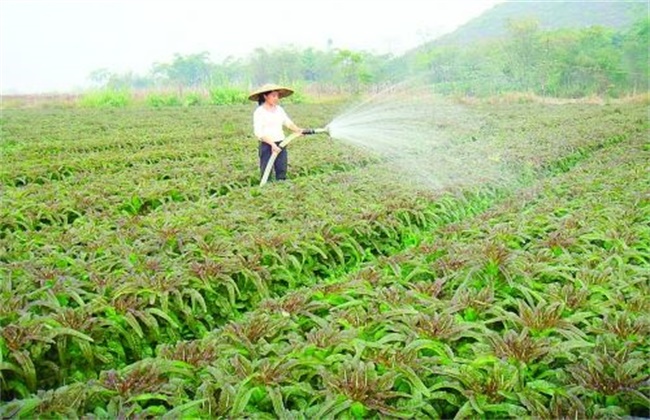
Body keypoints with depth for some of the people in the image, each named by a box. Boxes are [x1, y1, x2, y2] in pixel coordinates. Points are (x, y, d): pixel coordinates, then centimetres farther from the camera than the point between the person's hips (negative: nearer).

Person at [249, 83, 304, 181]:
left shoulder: (280, 109, 10)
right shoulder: (259, 112, -8)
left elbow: (288, 122, 6)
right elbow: (258, 132, -14)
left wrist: (297, 130, -13)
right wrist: (272, 144, -22)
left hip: (281, 144, 6)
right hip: (267, 146, -5)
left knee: (282, 172, 9)